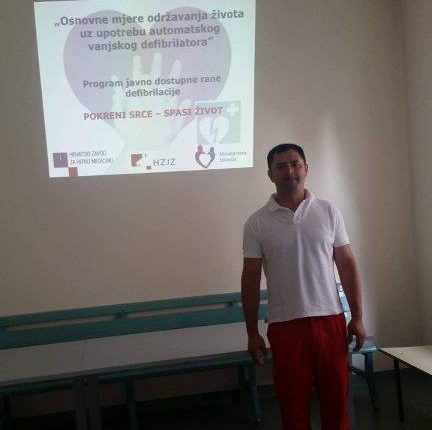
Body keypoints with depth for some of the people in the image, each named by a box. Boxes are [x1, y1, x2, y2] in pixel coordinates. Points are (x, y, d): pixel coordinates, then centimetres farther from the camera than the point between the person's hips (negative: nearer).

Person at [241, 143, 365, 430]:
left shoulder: (329, 212, 2)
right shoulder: (257, 223, -2)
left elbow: (347, 264, 4)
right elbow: (251, 279, 1)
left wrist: (358, 317, 1)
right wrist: (252, 333, 0)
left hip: (330, 320, 1)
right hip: (285, 325, -1)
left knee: (336, 401, 11)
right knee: (293, 404, 9)